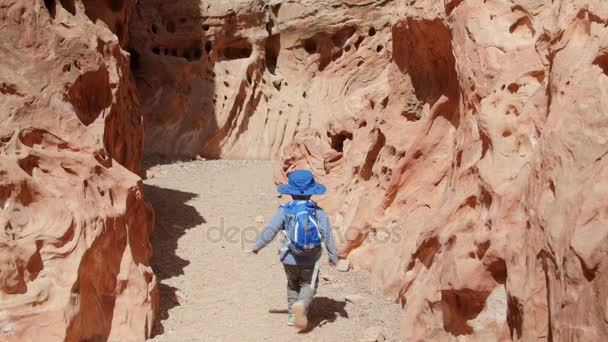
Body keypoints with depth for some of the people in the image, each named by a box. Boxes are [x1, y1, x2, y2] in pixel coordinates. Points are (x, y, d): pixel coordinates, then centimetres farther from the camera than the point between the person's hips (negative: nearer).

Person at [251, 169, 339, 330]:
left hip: (290, 258, 1)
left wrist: (257, 245, 6)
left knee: (293, 285, 24)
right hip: (311, 260, -1)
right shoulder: (319, 212, -4)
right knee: (308, 286, 14)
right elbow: (328, 236, -5)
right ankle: (301, 305, -15)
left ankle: (292, 315, 22)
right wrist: (333, 257, 6)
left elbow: (270, 230, -8)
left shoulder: (285, 210, -7)